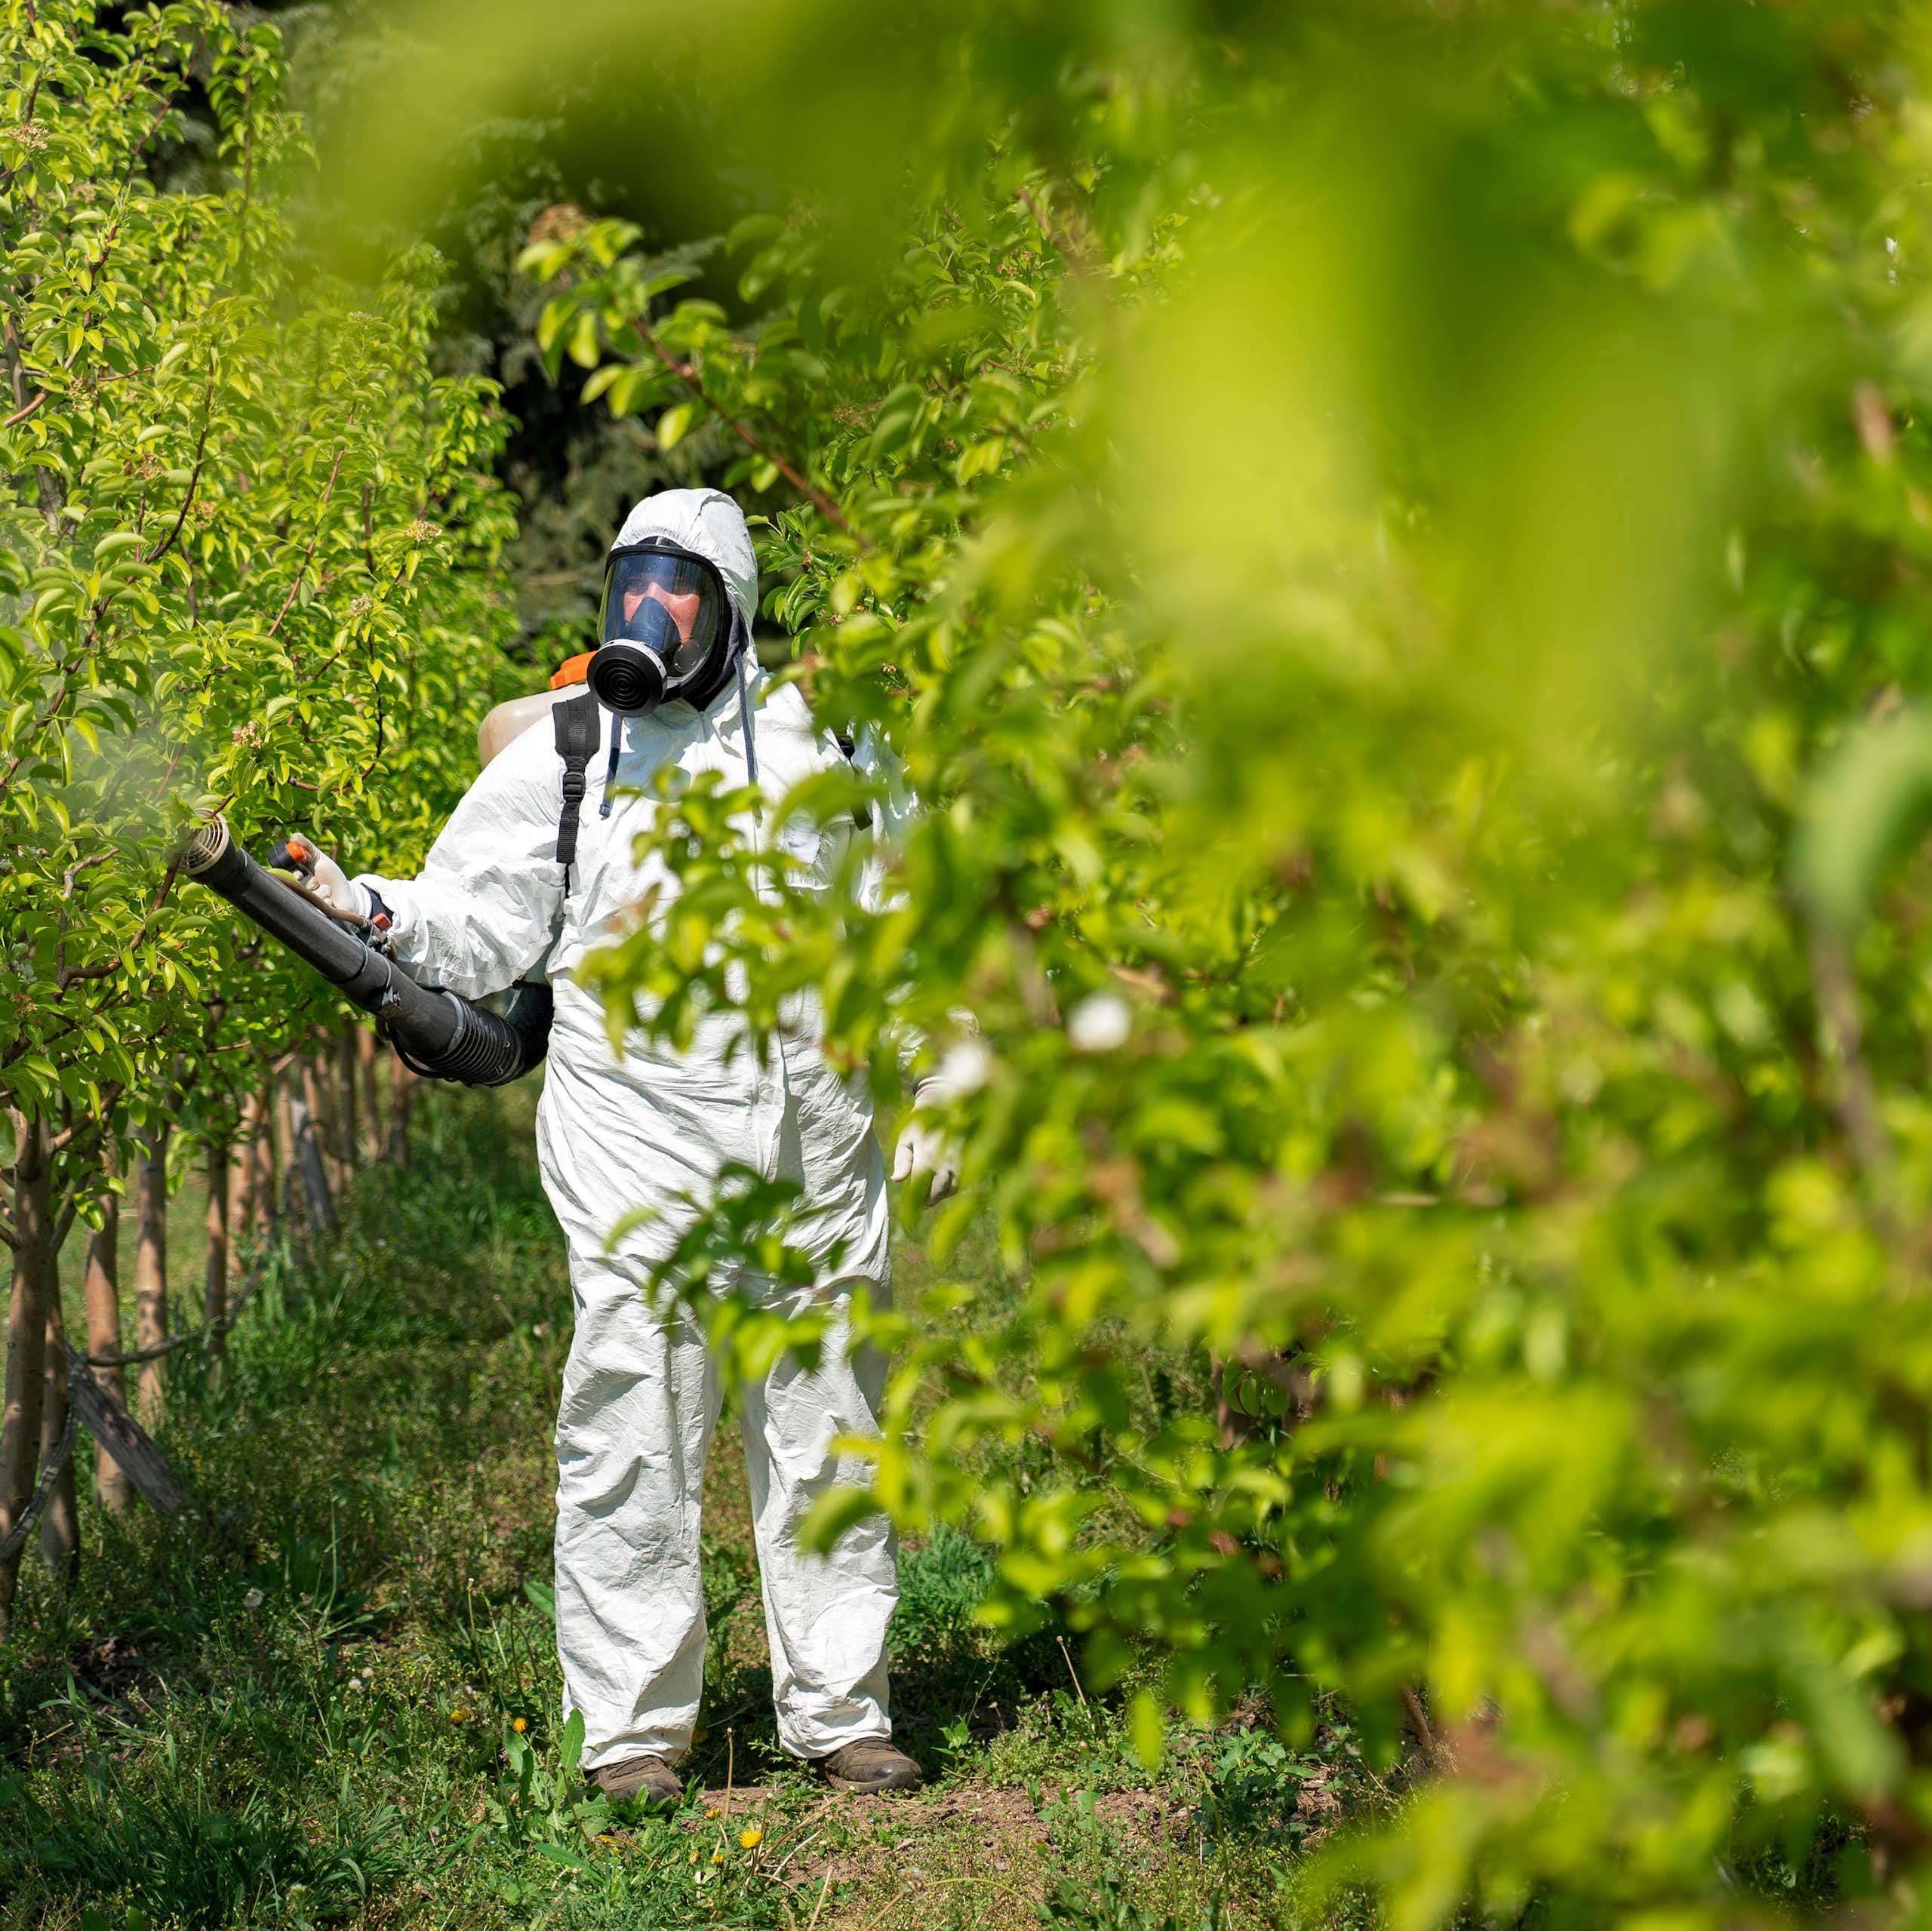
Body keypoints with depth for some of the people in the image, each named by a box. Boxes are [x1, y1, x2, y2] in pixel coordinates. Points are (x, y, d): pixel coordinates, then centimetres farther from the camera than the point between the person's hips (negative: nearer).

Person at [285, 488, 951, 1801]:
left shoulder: (820, 732, 9)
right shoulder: (561, 755, 4)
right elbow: (478, 929, 2)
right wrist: (369, 908, -17)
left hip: (818, 1140, 2)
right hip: (639, 1139, -2)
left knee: (827, 1425, 8)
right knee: (636, 1425, -5)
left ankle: (840, 1707, 19)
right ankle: (634, 1721, 5)